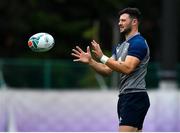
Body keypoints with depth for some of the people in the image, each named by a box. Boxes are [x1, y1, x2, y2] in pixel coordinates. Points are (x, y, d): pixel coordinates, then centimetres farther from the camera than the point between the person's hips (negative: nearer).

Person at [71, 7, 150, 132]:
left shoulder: (138, 43, -11)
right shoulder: (121, 46, 19)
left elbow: (127, 68, -22)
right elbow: (107, 69, 14)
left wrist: (102, 57, -23)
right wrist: (90, 61, -1)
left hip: (134, 97, -10)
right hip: (126, 97, 10)